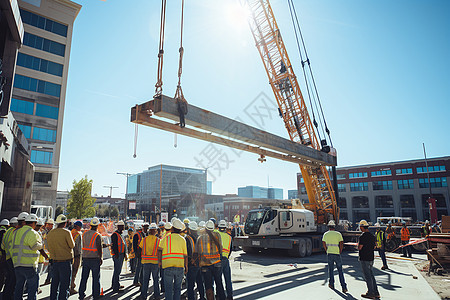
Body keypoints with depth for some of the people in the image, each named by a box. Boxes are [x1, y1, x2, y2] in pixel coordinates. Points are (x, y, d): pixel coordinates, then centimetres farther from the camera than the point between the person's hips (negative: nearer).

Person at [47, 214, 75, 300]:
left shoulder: (50, 234, 4)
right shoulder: (66, 232, -15)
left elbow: (49, 248, 11)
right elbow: (72, 245, -8)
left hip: (54, 261, 6)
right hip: (65, 260, -6)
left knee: (54, 283, 17)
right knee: (65, 284, 1)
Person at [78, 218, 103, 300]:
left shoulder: (84, 234, 5)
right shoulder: (97, 235, -13)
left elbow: (82, 246, 11)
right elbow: (99, 248, -13)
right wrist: (101, 258, -4)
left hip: (85, 258, 5)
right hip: (95, 258, -5)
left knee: (84, 277, 13)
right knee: (96, 277, 4)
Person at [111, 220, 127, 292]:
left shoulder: (120, 234, 18)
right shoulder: (115, 234, -12)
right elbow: (114, 245, -20)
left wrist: (124, 254, 23)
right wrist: (116, 254, -25)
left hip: (121, 255, 10)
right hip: (117, 256, -10)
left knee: (117, 270, 19)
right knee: (117, 271, -8)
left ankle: (115, 284, 31)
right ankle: (115, 288, -4)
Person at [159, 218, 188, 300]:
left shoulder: (166, 238, 1)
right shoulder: (182, 239, 6)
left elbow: (160, 250, -4)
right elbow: (185, 255, 6)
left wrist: (159, 261, 8)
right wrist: (186, 267, 14)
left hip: (168, 266, -2)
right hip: (180, 266, 2)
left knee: (168, 288, 5)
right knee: (177, 288, 13)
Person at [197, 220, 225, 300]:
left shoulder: (200, 238, 1)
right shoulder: (217, 235, -1)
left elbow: (197, 251, 5)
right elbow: (220, 249, 4)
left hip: (204, 264, 0)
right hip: (216, 263, 0)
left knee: (208, 286, 7)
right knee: (219, 283, 12)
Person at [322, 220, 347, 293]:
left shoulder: (326, 234, 3)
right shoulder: (338, 234, -3)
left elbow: (323, 243, 4)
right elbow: (341, 244, -7)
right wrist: (340, 252, 5)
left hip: (329, 254, 1)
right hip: (337, 254, -1)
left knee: (330, 269, 16)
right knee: (340, 270, 5)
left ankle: (331, 284, 17)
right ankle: (344, 287, 1)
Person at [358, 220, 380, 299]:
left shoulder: (362, 236, -18)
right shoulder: (372, 236, 8)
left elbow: (359, 247, -17)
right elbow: (374, 247, 16)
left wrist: (358, 244, 2)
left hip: (364, 259, -8)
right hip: (371, 258, 8)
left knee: (367, 276, 0)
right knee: (371, 275, 16)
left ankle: (371, 293, 6)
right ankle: (376, 293, 21)